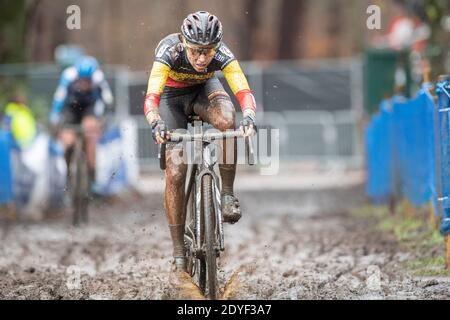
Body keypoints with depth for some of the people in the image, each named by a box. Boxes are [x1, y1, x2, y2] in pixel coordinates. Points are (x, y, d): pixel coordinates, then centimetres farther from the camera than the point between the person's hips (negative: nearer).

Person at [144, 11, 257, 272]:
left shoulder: (222, 55, -31)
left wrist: (250, 117, -61)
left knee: (226, 118, -36)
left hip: (204, 89, 1)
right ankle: (179, 253, -5)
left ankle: (227, 193, -20)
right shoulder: (169, 52, -36)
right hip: (172, 96, -1)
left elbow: (244, 92, -41)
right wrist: (156, 124, -63)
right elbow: (151, 98, -44)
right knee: (175, 173, -14)